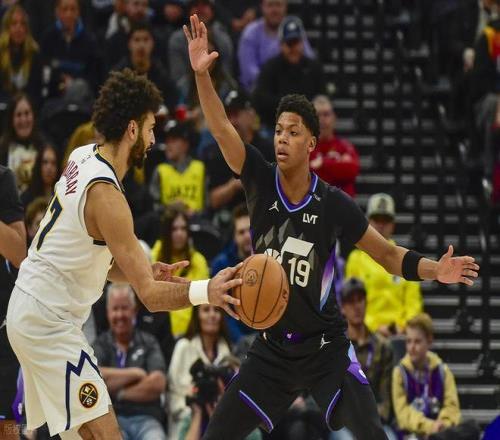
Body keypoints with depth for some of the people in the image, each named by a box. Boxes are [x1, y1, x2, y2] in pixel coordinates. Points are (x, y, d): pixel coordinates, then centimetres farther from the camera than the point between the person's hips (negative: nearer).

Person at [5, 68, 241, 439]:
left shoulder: (83, 158, 6)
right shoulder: (105, 195, -22)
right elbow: (149, 295, -25)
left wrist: (144, 273, 2)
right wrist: (206, 292, -38)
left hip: (32, 307, 10)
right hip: (49, 321, -10)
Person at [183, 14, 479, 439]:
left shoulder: (333, 204, -11)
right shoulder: (261, 183, -7)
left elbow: (388, 253, -2)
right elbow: (222, 130, -19)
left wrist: (436, 270, -20)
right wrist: (202, 74, -33)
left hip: (325, 348, -2)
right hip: (271, 349, 2)